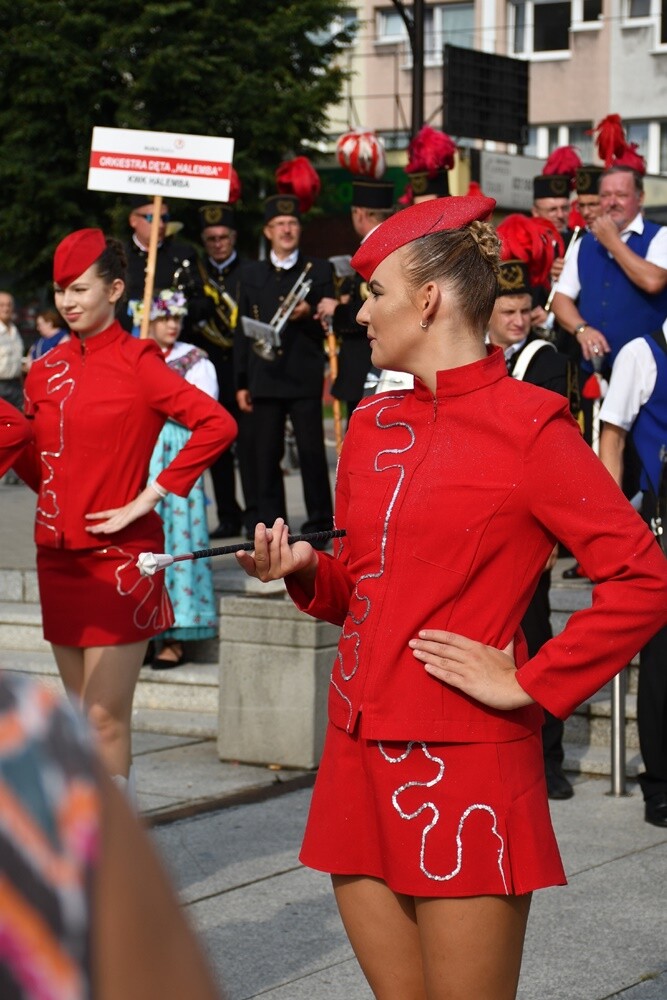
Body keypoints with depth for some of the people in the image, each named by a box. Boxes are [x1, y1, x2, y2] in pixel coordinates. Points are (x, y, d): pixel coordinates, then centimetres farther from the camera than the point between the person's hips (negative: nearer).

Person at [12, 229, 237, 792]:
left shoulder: (137, 362, -8)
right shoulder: (48, 370, 10)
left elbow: (217, 425, -18)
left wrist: (147, 499, -16)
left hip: (119, 556, -6)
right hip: (59, 555, 6)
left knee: (106, 720, -8)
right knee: (83, 718, 12)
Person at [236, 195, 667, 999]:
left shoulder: (527, 425, -9)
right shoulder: (374, 424, 12)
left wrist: (530, 686, -12)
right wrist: (305, 571, 0)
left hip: (464, 766, -7)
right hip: (361, 754, 7)